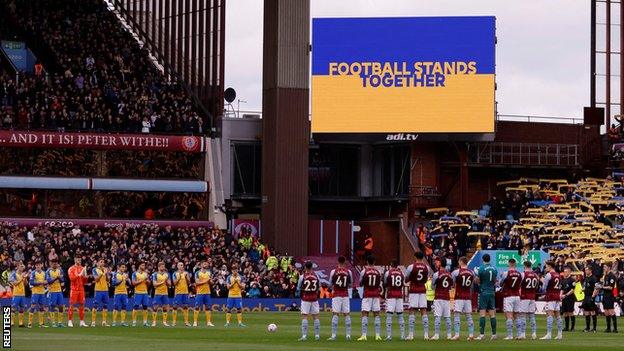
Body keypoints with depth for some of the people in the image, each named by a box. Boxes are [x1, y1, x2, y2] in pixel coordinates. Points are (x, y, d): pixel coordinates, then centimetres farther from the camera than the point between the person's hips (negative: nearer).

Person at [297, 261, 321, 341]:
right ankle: (317, 335, 9)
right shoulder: (316, 276, 0)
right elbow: (319, 287, 11)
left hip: (305, 299, -3)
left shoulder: (302, 276, -9)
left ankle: (304, 335, -11)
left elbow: (298, 288, -1)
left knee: (304, 316, -3)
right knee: (315, 316, 9)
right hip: (314, 298, 3)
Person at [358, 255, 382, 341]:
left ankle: (364, 335, -15)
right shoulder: (378, 272, 4)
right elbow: (380, 286, 10)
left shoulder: (364, 271, -6)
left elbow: (361, 284, 6)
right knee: (376, 314, 7)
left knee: (364, 314, -5)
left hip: (367, 295, -3)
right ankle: (378, 335, 3)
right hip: (376, 295, 3)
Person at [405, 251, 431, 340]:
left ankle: (411, 334, -7)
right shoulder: (427, 267, 3)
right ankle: (426, 334, 1)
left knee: (412, 312, -2)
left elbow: (406, 279, 2)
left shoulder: (411, 267, -7)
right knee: (424, 312, 4)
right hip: (423, 290, 3)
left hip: (413, 290, -3)